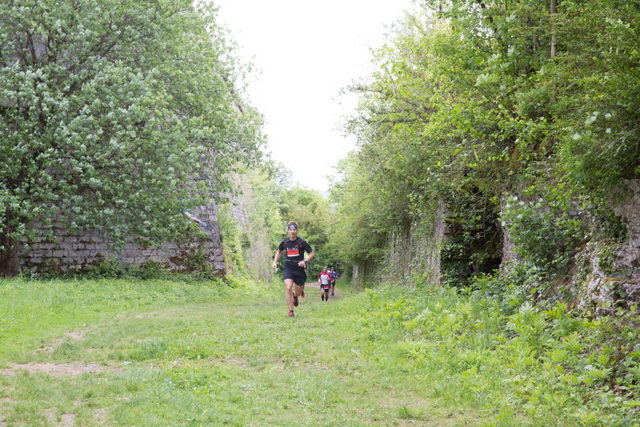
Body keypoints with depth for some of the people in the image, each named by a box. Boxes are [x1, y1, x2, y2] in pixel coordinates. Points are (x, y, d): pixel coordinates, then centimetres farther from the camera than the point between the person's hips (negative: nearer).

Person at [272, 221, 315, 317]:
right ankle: (290, 311, -11)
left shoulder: (302, 242, -9)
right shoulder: (284, 242, 0)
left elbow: (312, 254, -3)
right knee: (288, 288, -20)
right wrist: (275, 262, 9)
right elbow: (279, 251, 22)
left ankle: (295, 296, 50)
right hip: (288, 268, 1)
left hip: (299, 269, -1)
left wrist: (305, 261, -20)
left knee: (298, 292, 11)